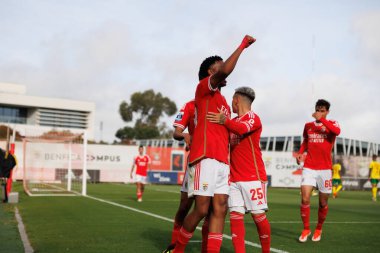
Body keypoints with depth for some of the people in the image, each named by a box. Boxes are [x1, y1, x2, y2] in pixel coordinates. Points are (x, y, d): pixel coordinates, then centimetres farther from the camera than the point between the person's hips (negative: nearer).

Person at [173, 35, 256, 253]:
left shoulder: (223, 101, 26)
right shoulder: (204, 88, 2)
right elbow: (225, 70, -17)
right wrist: (243, 45, -8)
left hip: (222, 161, 8)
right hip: (205, 158, -8)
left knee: (220, 209, 0)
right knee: (202, 209, -7)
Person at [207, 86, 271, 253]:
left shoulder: (253, 118, -3)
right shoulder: (233, 122, 20)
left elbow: (242, 129, -25)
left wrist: (224, 120, -33)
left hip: (253, 177, -6)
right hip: (234, 178, 6)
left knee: (258, 216, -1)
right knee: (235, 216, -3)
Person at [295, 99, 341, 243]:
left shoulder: (331, 124, 0)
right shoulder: (308, 126, 10)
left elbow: (337, 131, -24)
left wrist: (321, 119, -24)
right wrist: (300, 153, 6)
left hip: (325, 168, -1)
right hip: (309, 167, 2)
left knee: (323, 203, 7)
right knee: (305, 199, -12)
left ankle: (318, 229, 28)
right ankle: (306, 229, 5)